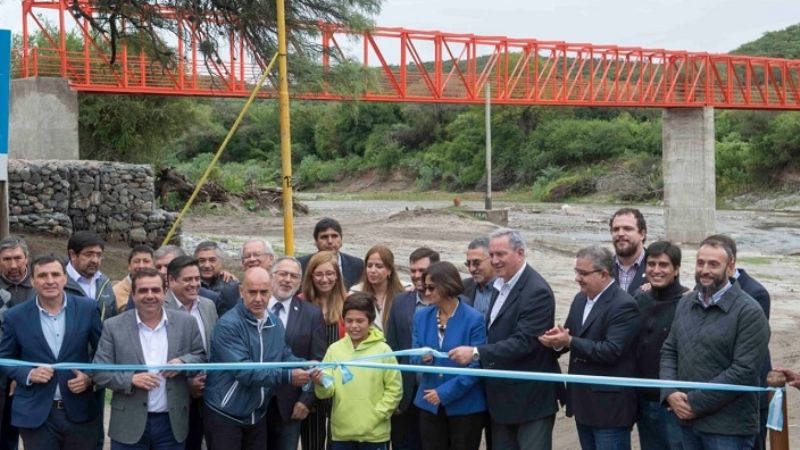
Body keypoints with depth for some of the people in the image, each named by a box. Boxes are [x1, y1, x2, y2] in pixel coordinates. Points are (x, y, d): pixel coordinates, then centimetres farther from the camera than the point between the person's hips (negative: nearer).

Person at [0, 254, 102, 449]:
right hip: (35, 414, 0)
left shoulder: (87, 308, -1)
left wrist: (91, 377, -9)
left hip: (81, 412, 1)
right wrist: (28, 374, -10)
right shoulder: (16, 316, -2)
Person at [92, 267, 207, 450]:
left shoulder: (186, 323, 1)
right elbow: (99, 371, -2)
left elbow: (202, 356, 8)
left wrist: (183, 362, -13)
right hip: (129, 424, -1)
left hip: (172, 423, 1)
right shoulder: (114, 326, -3)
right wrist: (131, 379, -18)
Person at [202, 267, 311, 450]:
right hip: (224, 415, -6)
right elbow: (243, 370, -26)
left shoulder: (276, 323, 3)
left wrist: (306, 366, -14)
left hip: (257, 415, 6)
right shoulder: (228, 325, -19)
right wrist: (287, 376, -29)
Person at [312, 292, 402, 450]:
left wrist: (376, 416, -10)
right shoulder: (334, 349, 2)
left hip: (374, 434, -2)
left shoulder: (383, 350, -3)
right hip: (341, 433, 2)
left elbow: (394, 389, -1)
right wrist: (322, 384, -23)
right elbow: (328, 392, -1)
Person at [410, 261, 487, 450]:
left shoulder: (473, 319, -12)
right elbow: (414, 358, 6)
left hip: (465, 406, -4)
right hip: (430, 404, 4)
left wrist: (444, 393, -17)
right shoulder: (421, 316, 3)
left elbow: (476, 367, -14)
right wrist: (423, 359, -18)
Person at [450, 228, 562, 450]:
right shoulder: (501, 284, 10)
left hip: (530, 397, -9)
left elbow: (523, 342, -25)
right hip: (502, 396, 9)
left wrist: (476, 353, -28)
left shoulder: (537, 291, -18)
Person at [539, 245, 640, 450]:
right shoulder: (580, 299, 11)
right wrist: (559, 340, -12)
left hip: (610, 405, -8)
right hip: (583, 401, 8)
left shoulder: (624, 306, -16)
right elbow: (570, 337, 11)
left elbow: (610, 351, -23)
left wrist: (569, 341, -23)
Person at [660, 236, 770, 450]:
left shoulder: (749, 312, -10)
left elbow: (744, 371, -16)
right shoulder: (686, 303, 10)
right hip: (687, 421, 6)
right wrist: (670, 393, -6)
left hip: (729, 428, -5)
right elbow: (669, 351, 12)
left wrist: (695, 402, -15)